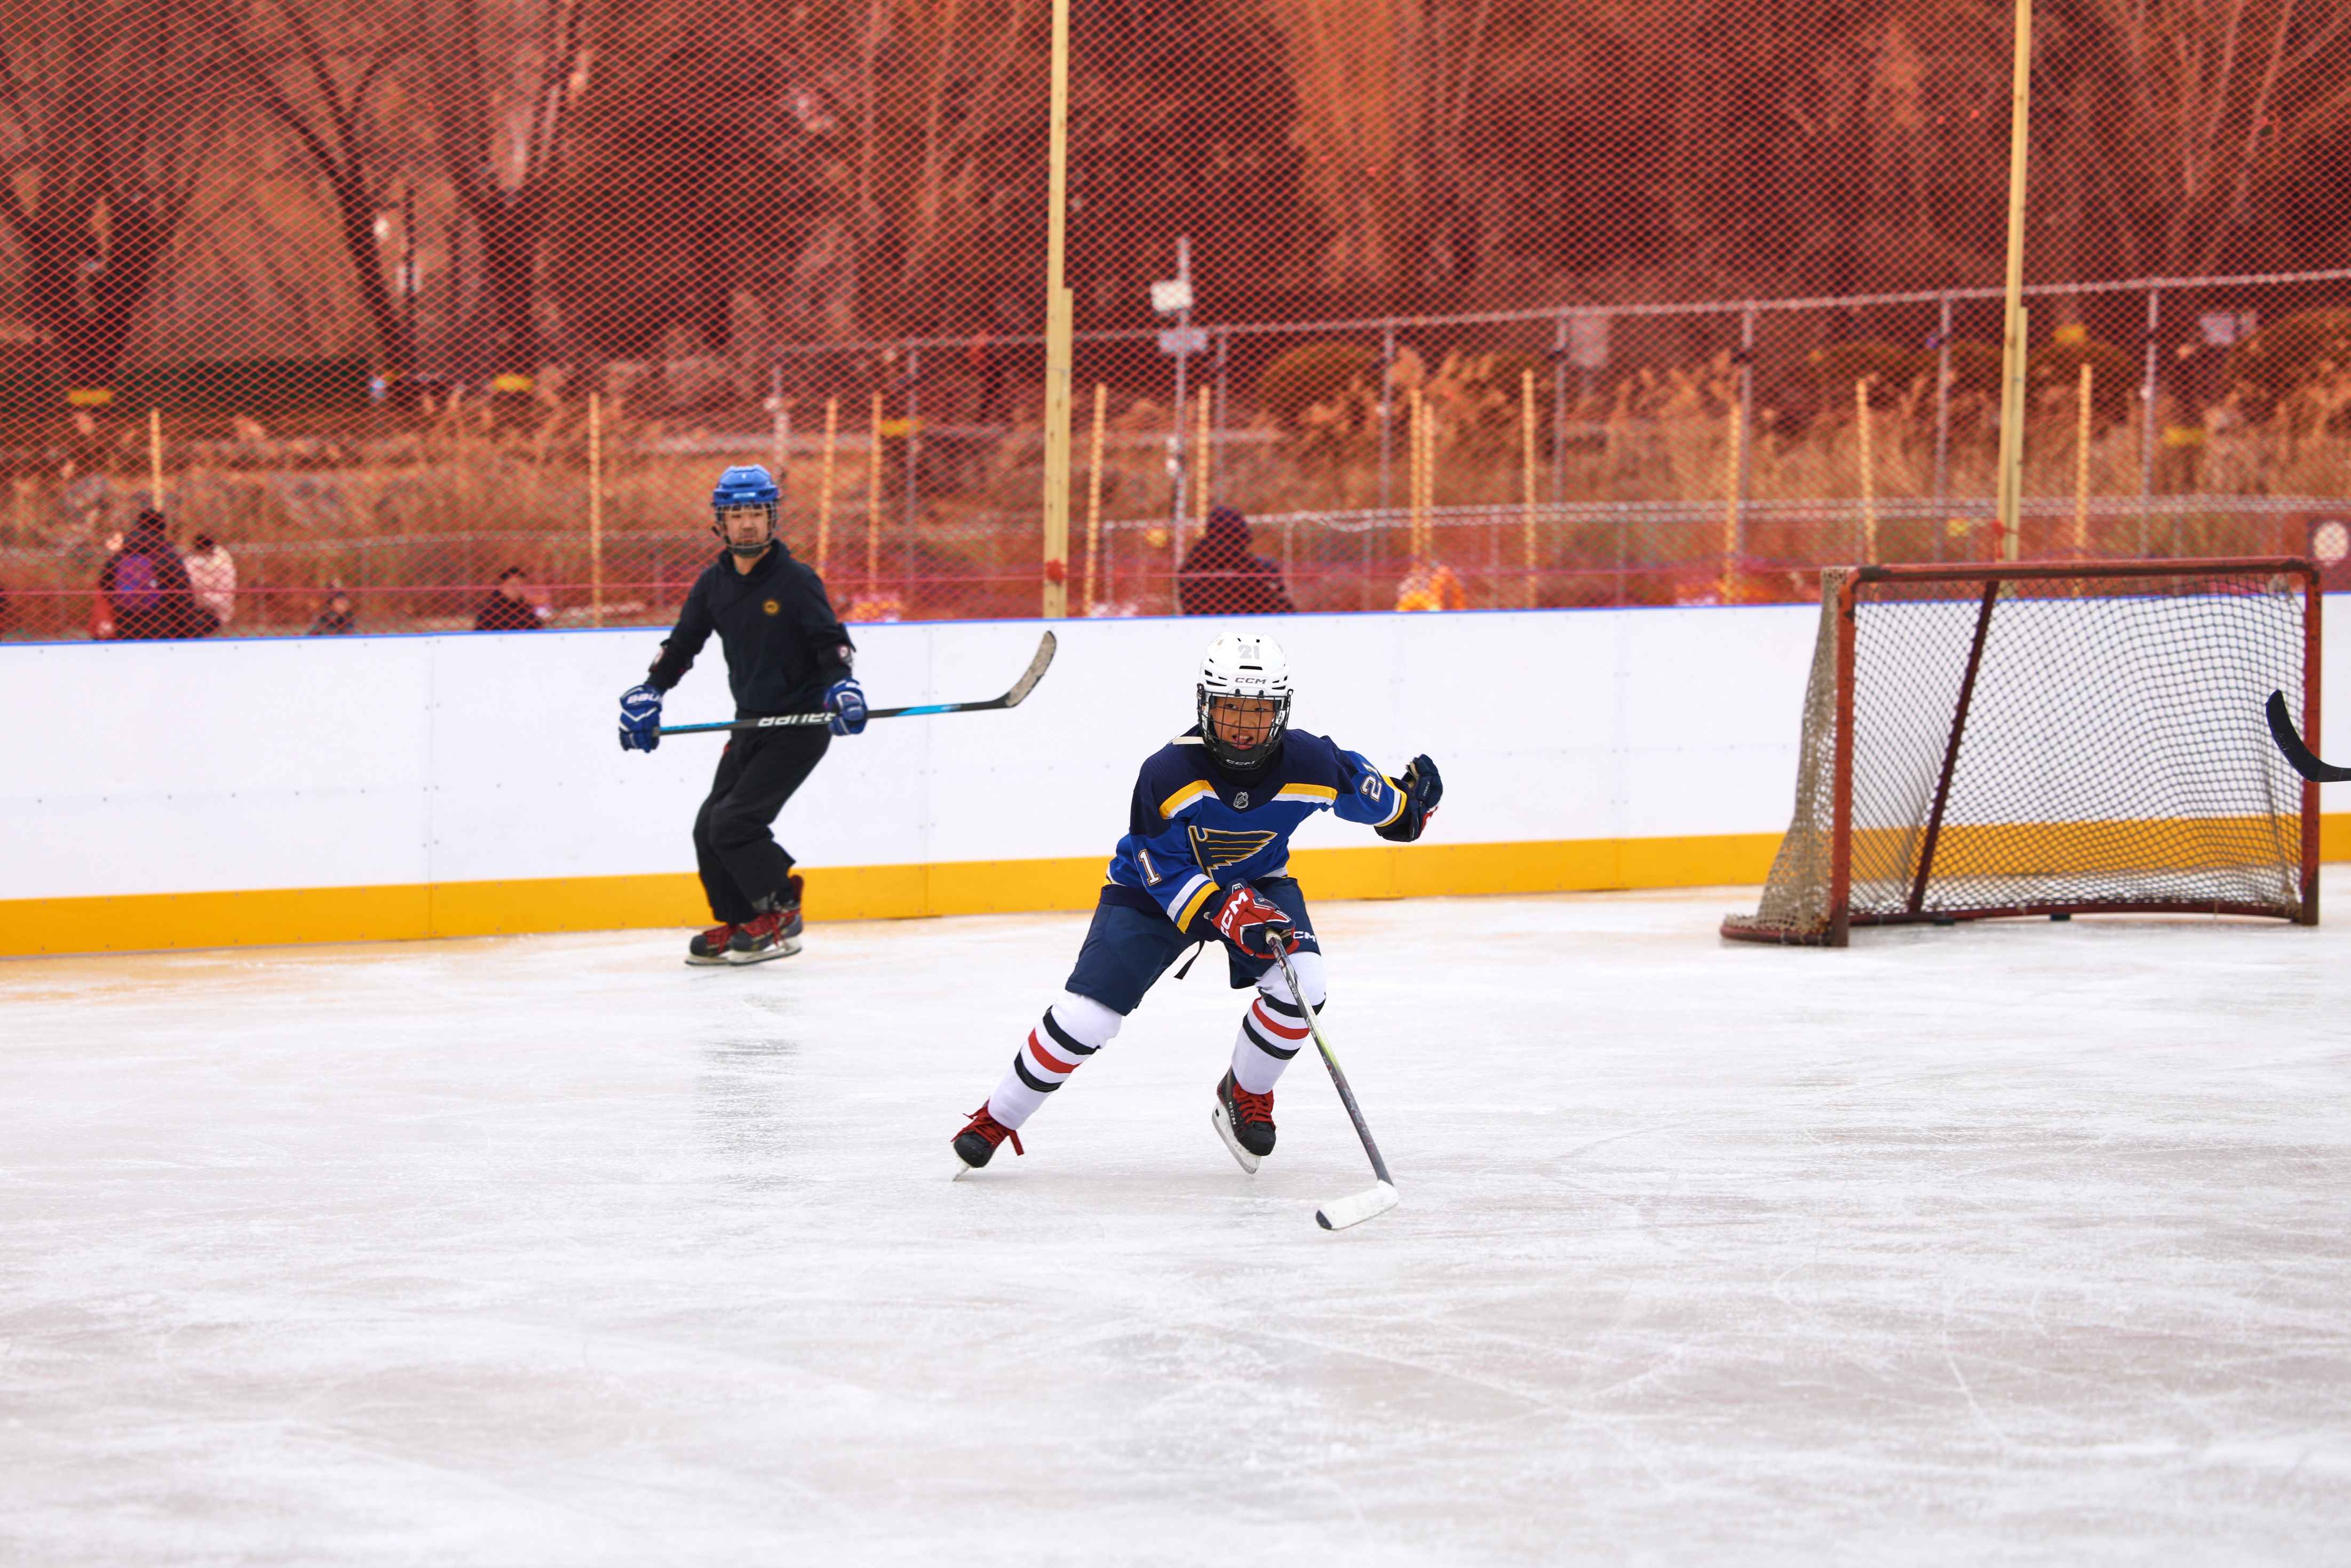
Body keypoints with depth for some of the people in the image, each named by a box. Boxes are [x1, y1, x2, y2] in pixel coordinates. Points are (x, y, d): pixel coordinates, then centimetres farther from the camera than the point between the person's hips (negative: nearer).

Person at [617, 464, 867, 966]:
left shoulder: (795, 580, -12)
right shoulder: (714, 583, 6)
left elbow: (832, 640, -14)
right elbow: (683, 643, 14)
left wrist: (841, 685, -32)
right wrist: (648, 692, 3)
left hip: (801, 725, -7)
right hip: (751, 723, 7)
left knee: (734, 822, -17)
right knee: (709, 827, 4)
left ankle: (781, 916, -3)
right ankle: (736, 924, 18)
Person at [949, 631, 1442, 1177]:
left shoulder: (1310, 763, -25)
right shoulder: (1168, 773, -33)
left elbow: (1361, 790, 0)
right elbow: (1165, 872, -27)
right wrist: (1226, 913, -39)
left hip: (1258, 882, 3)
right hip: (1156, 887, -3)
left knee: (1300, 984, -24)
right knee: (1086, 1016, -12)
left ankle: (1246, 1098, 4)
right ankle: (997, 1118, 8)